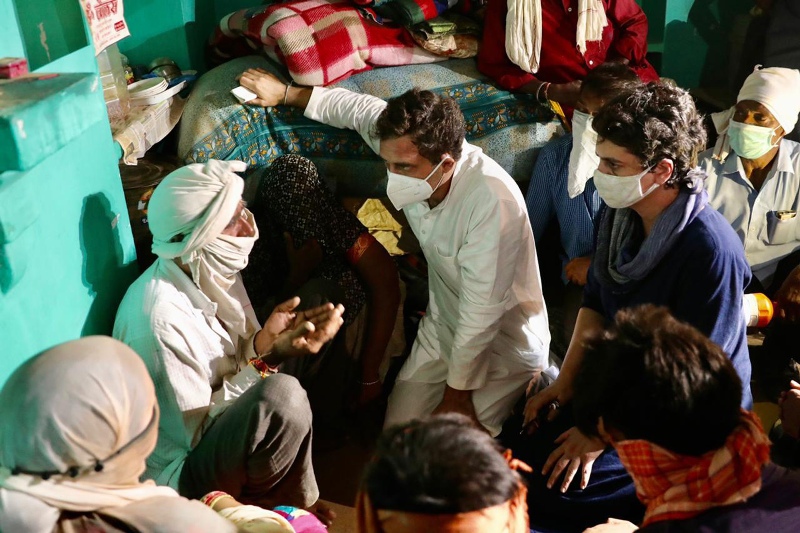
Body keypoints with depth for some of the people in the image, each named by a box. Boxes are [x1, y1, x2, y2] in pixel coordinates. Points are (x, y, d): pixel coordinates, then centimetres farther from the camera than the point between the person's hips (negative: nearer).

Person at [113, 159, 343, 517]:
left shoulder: (211, 272, -5)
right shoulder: (160, 316, -30)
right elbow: (196, 433, -22)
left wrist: (264, 341, -16)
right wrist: (270, 360, -27)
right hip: (180, 471, -9)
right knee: (283, 396, -29)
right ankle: (260, 506, 0)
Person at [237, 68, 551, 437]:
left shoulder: (492, 202, -36)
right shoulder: (410, 145, -16)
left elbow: (481, 312, -29)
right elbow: (360, 109, 6)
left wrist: (456, 395, -19)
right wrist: (286, 93, 17)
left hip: (505, 346, -5)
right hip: (442, 326, 6)